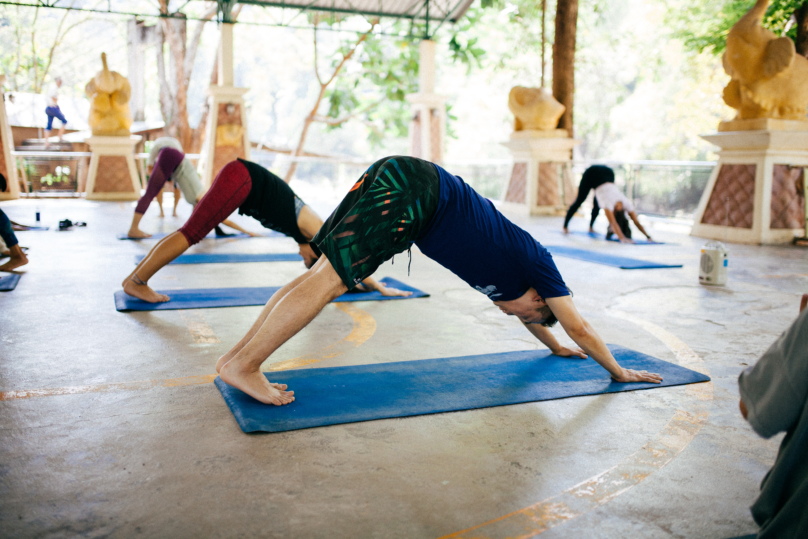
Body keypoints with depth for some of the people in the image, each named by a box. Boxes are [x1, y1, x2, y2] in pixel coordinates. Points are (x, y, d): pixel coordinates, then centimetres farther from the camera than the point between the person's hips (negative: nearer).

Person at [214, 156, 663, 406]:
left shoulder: (509, 269, 28)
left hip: (393, 183, 8)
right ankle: (242, 364, -20)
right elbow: (579, 326, 15)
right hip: (411, 190, -8)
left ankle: (239, 357, -2)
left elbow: (549, 321, 47)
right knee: (331, 278, -16)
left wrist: (556, 346, 60)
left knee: (327, 275, 2)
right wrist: (619, 372, 27)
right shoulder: (536, 262, 8)